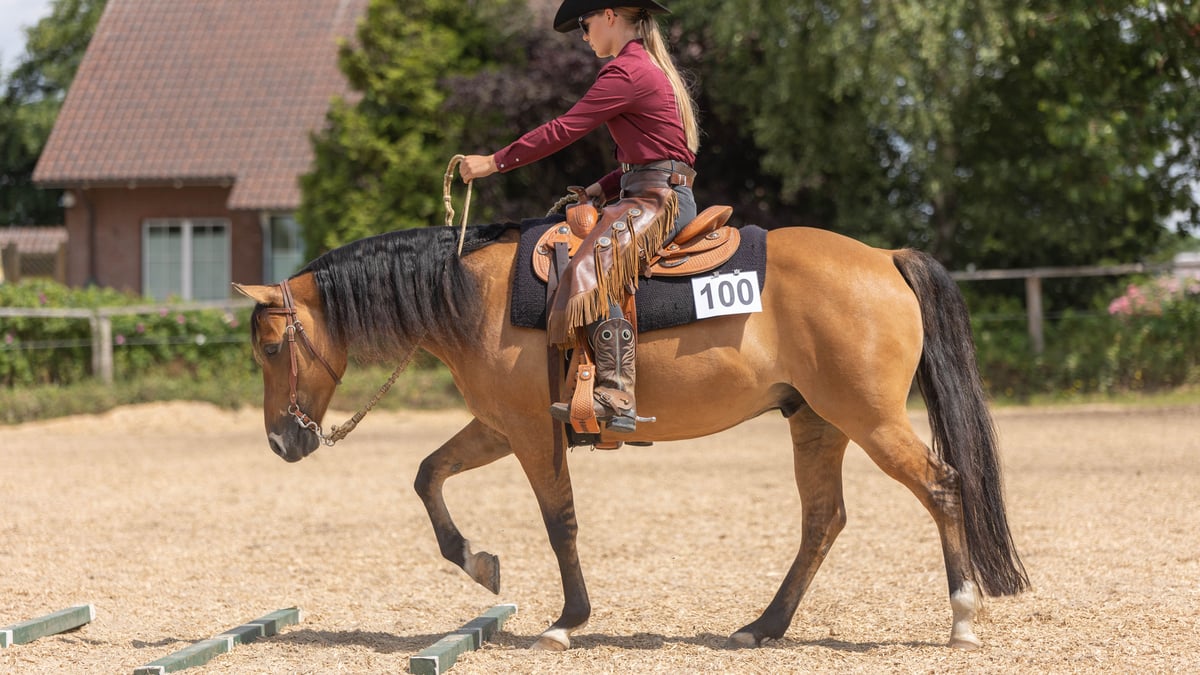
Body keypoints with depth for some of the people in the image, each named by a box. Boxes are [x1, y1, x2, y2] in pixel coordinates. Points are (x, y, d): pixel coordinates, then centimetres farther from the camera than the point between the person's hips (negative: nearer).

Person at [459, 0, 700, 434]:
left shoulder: (625, 71, -11)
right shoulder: (647, 67, 22)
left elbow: (564, 130, -14)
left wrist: (494, 163, -9)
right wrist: (602, 190, 13)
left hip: (661, 201, -11)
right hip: (649, 195, 11)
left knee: (594, 269, -29)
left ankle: (616, 398, -41)